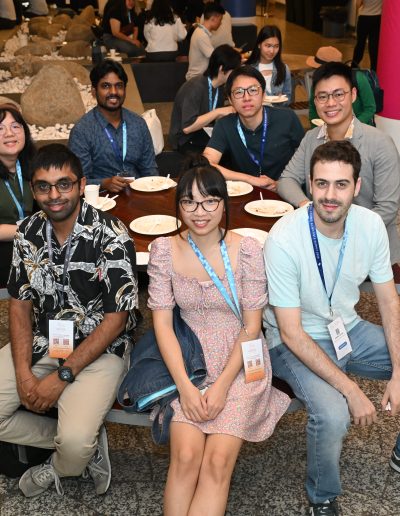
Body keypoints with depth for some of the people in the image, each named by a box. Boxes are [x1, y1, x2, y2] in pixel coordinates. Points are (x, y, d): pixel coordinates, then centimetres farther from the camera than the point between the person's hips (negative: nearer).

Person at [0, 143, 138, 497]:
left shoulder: (111, 237, -18)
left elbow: (115, 319, -15)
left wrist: (63, 375, -17)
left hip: (98, 348, -5)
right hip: (40, 341, 6)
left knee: (75, 441, -26)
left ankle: (59, 467, 14)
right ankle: (89, 444, 6)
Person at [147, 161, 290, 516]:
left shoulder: (247, 250, -9)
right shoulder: (164, 251, -4)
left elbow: (251, 326, -6)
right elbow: (162, 323, -4)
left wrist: (222, 385, -14)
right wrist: (185, 386, -14)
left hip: (240, 363, -1)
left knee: (218, 460, -19)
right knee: (185, 456, -19)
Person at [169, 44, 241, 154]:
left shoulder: (219, 86, 1)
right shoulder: (195, 87, -23)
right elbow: (187, 127, -30)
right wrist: (217, 112, -26)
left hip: (205, 133, 7)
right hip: (186, 140, -7)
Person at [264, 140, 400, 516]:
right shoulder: (284, 239, -26)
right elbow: (291, 333, -23)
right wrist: (351, 390, -25)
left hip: (349, 329, 6)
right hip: (296, 343, -6)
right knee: (332, 415, -30)